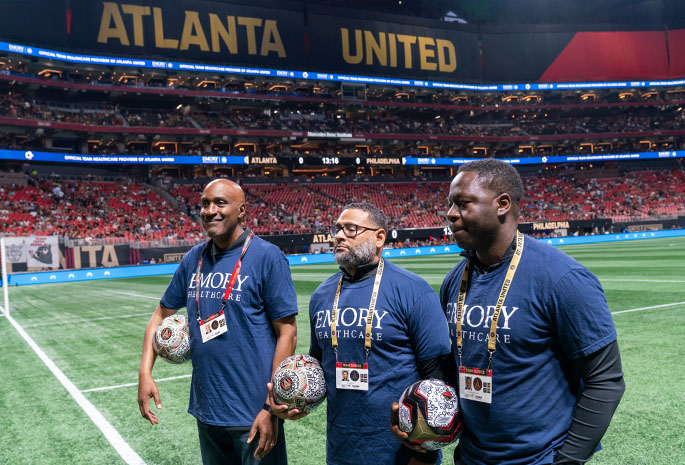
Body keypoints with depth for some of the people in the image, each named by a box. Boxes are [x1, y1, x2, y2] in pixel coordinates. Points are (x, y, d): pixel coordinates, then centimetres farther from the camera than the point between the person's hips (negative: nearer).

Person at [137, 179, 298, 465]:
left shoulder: (267, 256, -12)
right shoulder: (193, 259, 4)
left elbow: (287, 332, -13)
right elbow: (161, 314, 14)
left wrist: (272, 408, -16)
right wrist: (145, 373, 1)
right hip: (205, 410, 6)